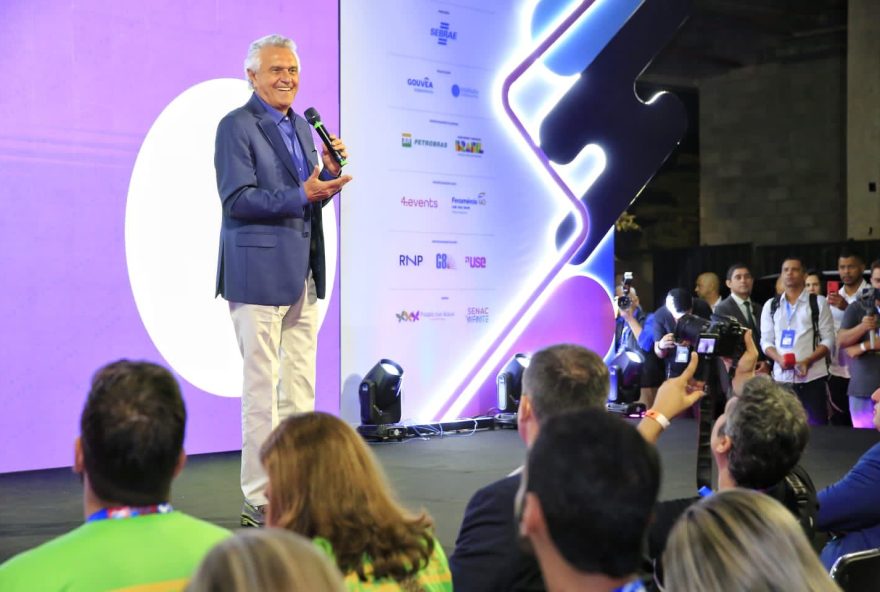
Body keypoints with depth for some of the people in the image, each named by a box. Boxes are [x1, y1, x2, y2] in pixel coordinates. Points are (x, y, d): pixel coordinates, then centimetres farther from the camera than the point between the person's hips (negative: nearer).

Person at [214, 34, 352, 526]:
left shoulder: (302, 126, 17)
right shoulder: (236, 126, -6)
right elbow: (237, 199, -15)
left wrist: (330, 173, -1)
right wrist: (302, 195, -22)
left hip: (304, 274, 8)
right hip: (260, 273, -8)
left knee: (302, 389, 10)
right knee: (262, 391, -4)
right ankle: (261, 501, 3)